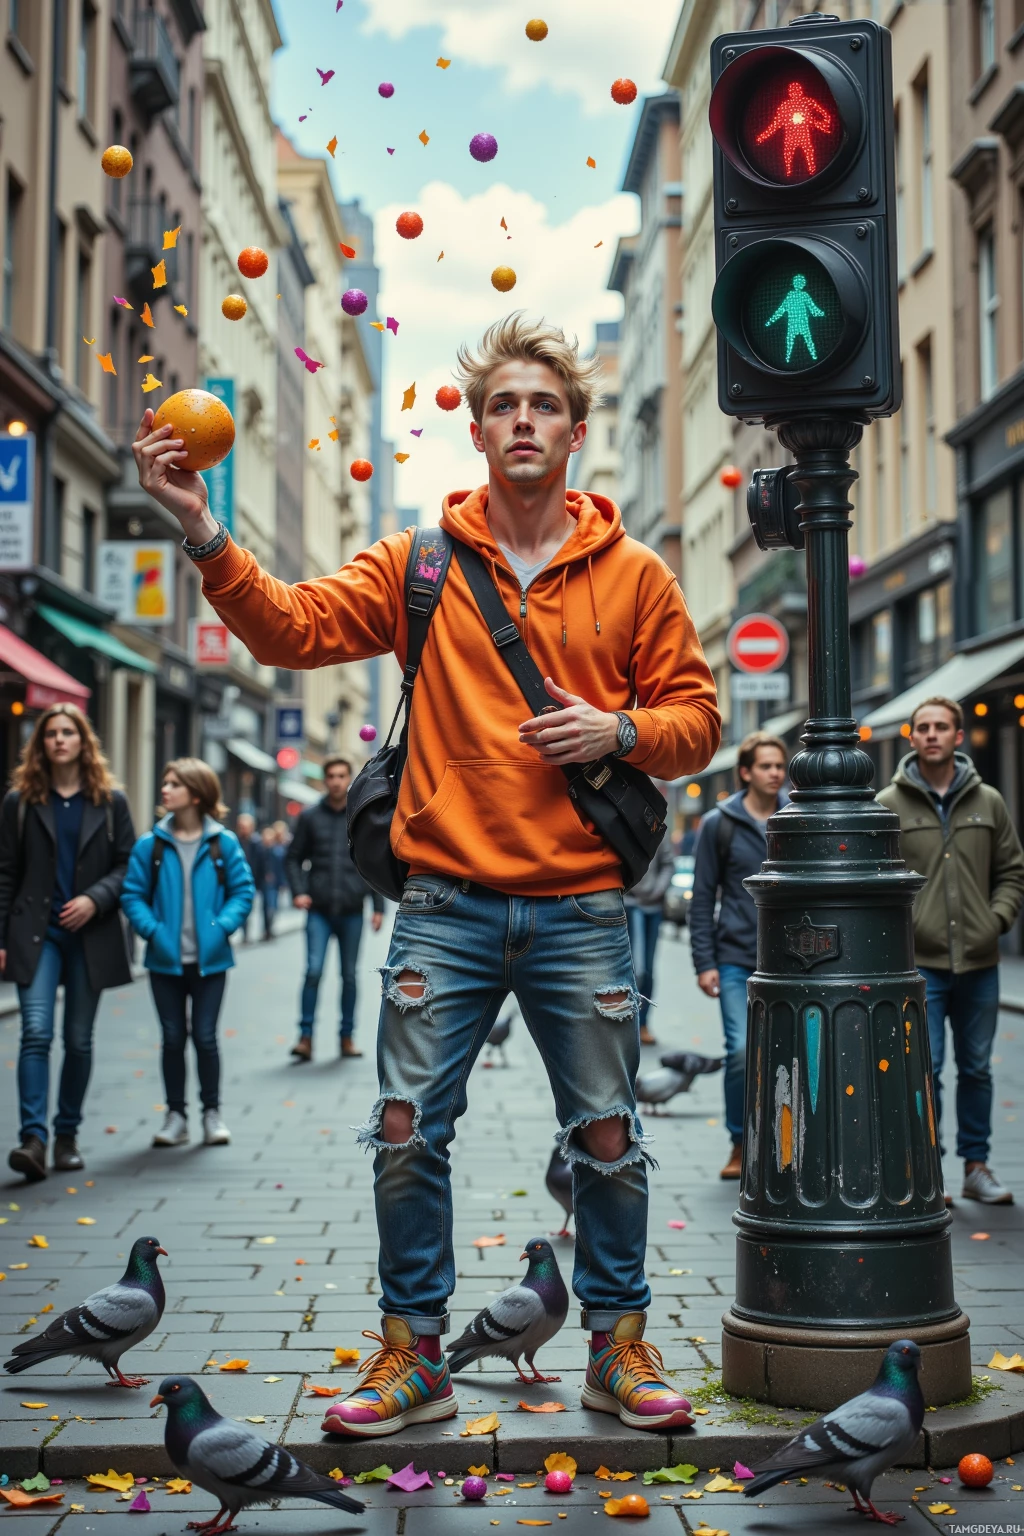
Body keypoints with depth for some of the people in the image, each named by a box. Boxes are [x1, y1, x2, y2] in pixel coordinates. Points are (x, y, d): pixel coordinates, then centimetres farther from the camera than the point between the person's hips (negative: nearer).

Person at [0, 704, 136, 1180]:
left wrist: (94, 899, -12)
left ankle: (67, 1135, 19)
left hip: (90, 937, 1)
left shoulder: (110, 801, 5)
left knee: (79, 1039, 7)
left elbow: (128, 865, 5)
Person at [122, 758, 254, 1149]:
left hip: (209, 959, -1)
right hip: (165, 959, 1)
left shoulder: (224, 843, -3)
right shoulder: (150, 845, -1)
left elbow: (243, 891, 1)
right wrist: (152, 930, -13)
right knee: (172, 1038, 7)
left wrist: (222, 927, -13)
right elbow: (133, 895, 1)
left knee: (205, 1036, 2)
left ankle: (212, 1113, 18)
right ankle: (175, 1116, 18)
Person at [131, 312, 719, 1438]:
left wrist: (618, 731, -10)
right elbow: (293, 628, -4)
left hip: (580, 909, 0)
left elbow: (694, 717, 9)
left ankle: (618, 1348, 26)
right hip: (447, 906, 0)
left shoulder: (634, 577, 6)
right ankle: (413, 1356, 18)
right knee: (407, 1133, 2)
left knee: (606, 1139, 8)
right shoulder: (419, 564, 5)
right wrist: (204, 536, -16)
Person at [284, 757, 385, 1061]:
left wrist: (378, 907, 3)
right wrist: (298, 891, -6)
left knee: (350, 975, 7)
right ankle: (306, 1036, -5)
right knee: (313, 970, -11)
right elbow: (294, 857, 9)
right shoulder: (310, 816, 5)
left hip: (352, 911, 1)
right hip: (319, 910, -1)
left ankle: (347, 1036, 17)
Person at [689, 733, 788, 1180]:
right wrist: (704, 962, -5)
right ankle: (740, 1144, 6)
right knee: (742, 1051, -11)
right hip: (736, 960, -2)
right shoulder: (719, 824, 0)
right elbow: (702, 898, 1)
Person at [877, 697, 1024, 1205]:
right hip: (918, 962, -3)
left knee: (977, 1068, 12)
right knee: (925, 1071, -1)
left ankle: (976, 1167, 24)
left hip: (979, 962, 3)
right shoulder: (889, 805, 0)